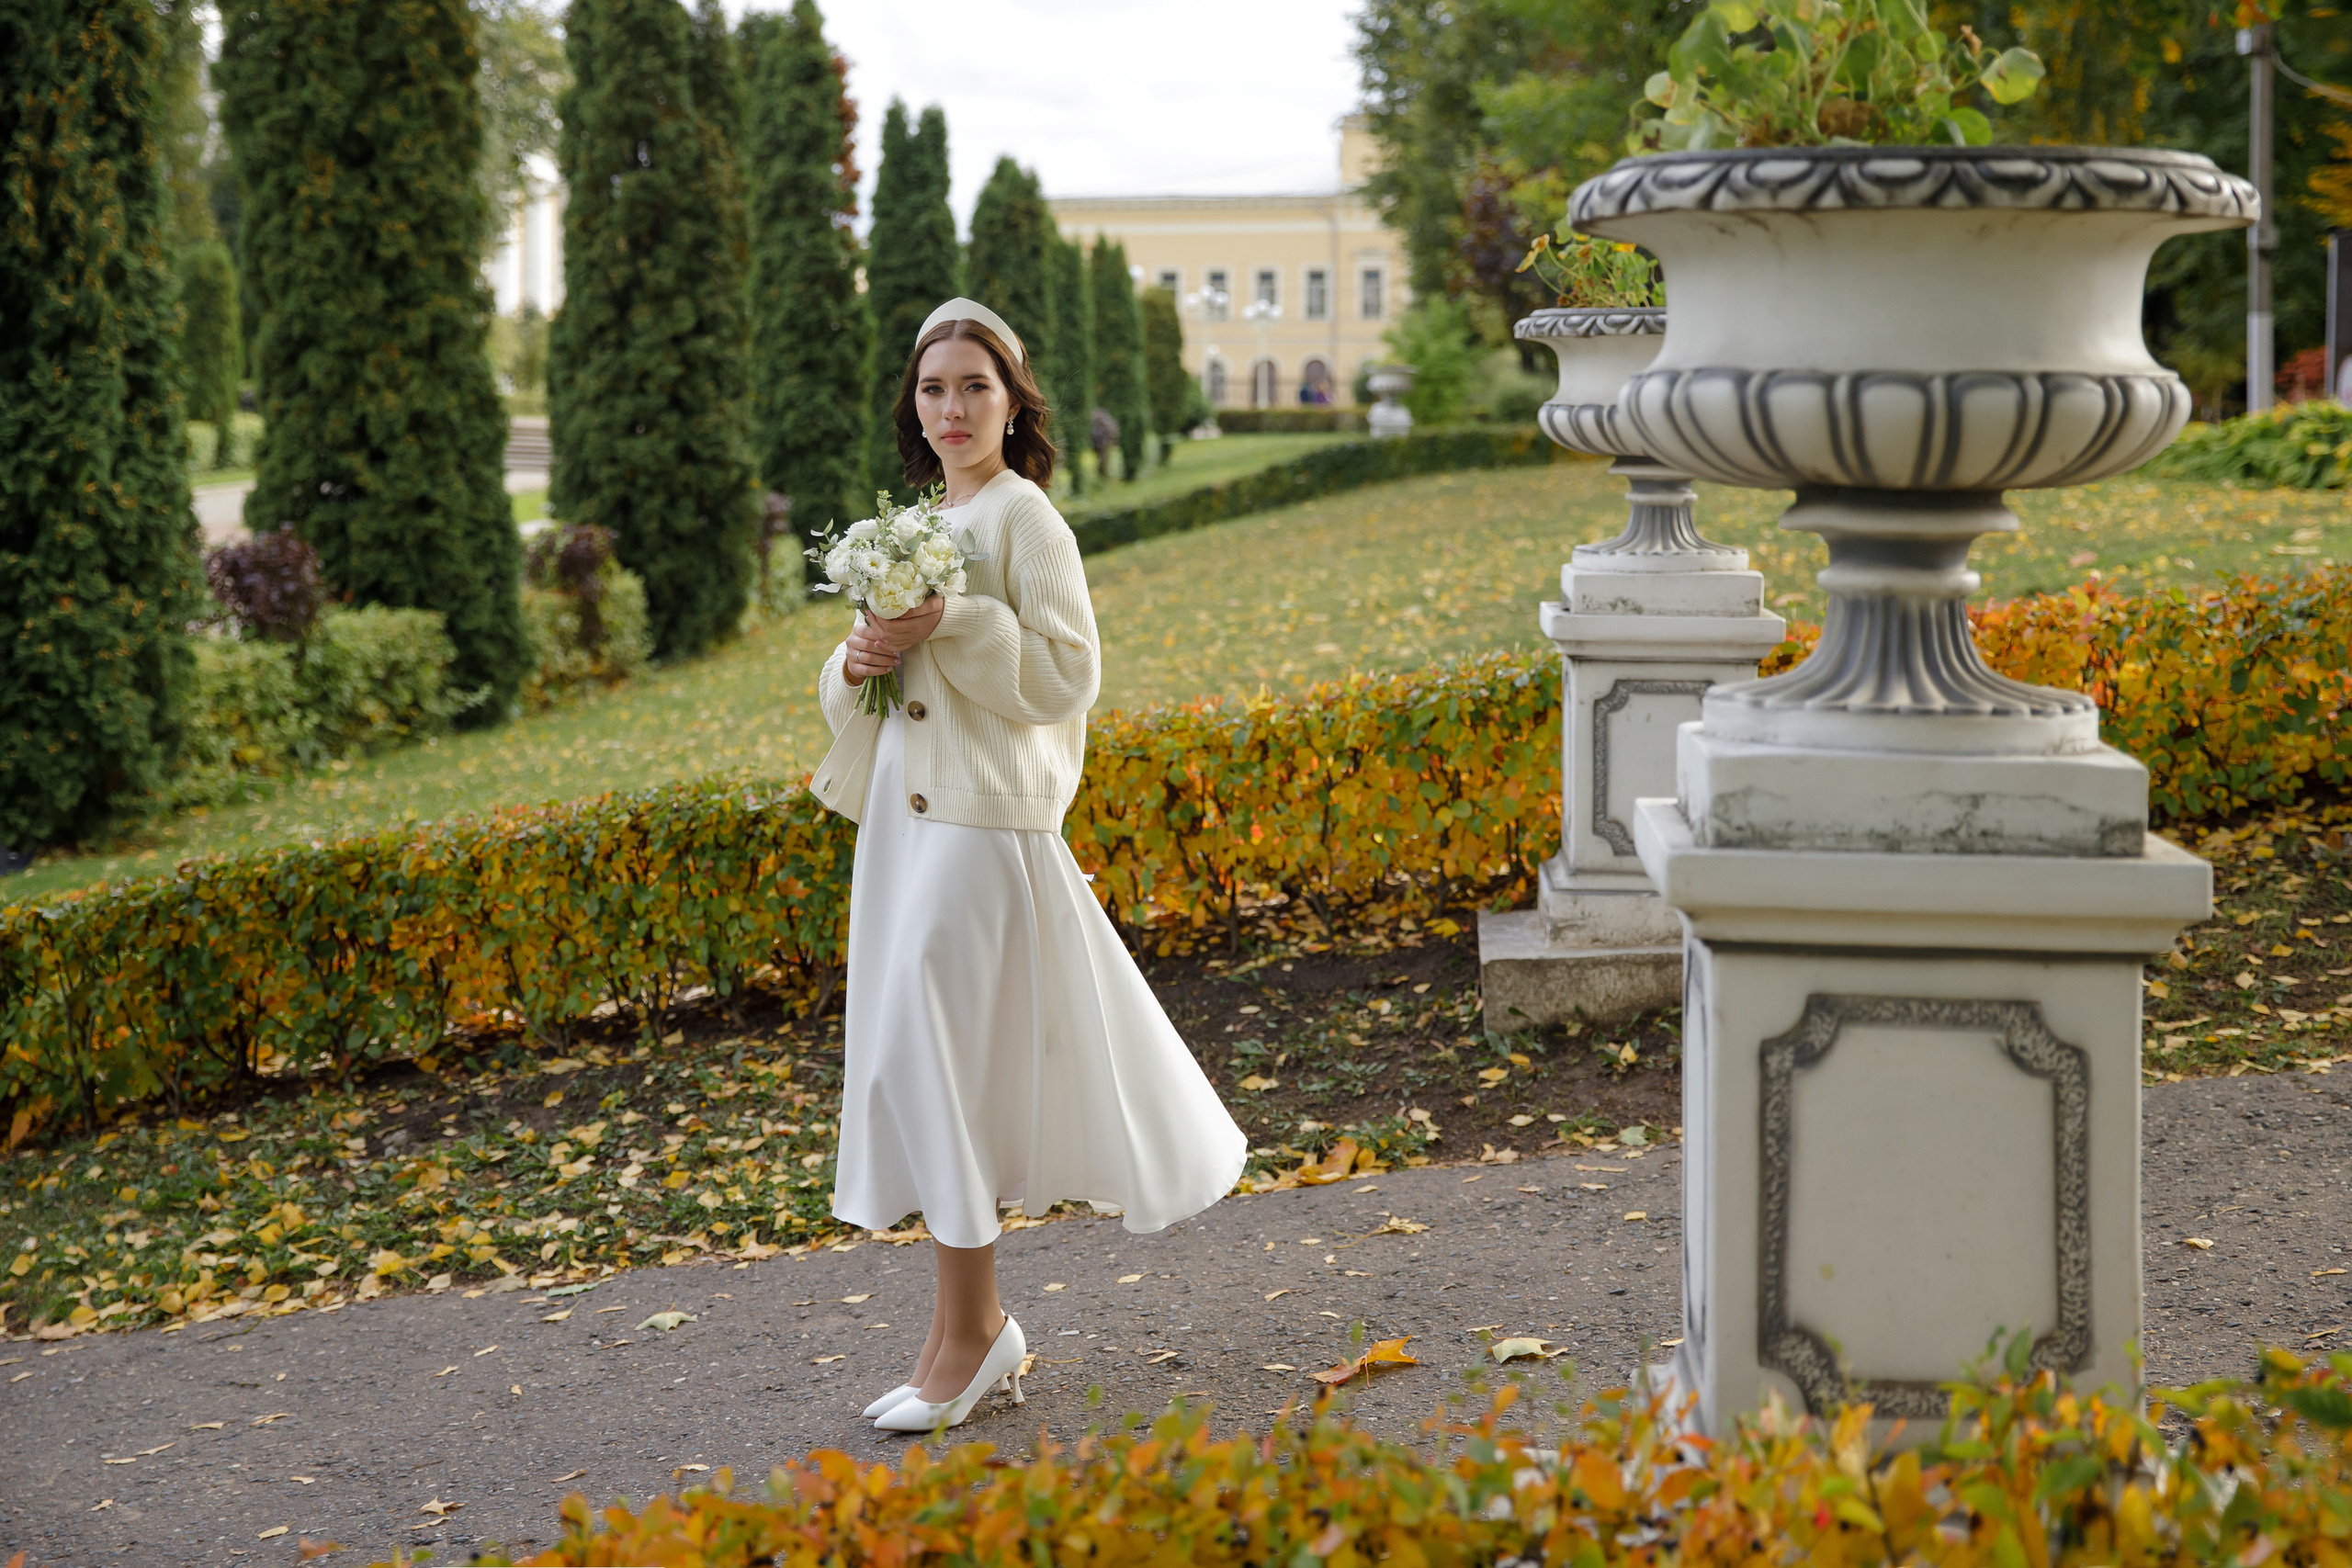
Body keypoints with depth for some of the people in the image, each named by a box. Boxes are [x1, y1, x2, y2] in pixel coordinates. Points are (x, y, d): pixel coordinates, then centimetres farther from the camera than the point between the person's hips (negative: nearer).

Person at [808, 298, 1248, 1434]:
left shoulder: (1025, 519, -7)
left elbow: (1067, 674, -14)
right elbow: (862, 690, 20)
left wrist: (949, 630, -20)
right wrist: (861, 659, -2)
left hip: (983, 821, -8)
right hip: (904, 818, 8)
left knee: (926, 1062, -8)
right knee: (910, 1065, 9)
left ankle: (969, 1330, 3)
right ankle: (979, 1326, 19)